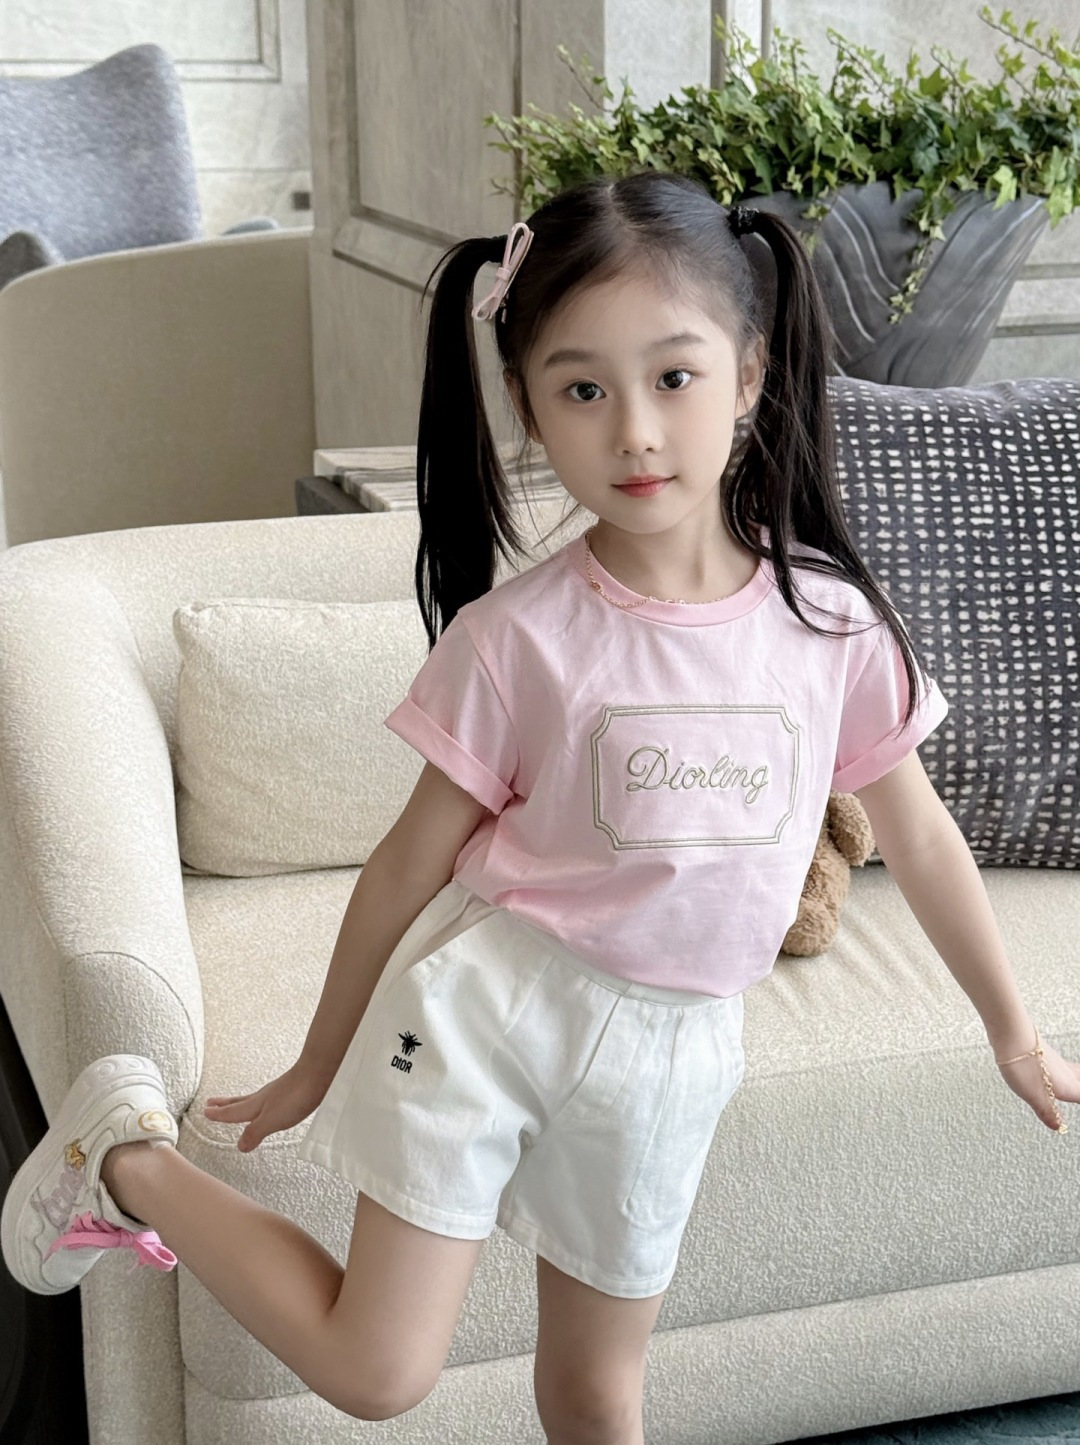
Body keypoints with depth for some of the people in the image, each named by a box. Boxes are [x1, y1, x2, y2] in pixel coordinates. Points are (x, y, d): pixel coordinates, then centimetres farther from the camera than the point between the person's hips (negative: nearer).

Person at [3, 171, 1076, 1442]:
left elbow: (917, 834, 6)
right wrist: (318, 1066, 5)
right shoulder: (520, 636, -15)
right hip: (490, 1000, -3)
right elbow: (413, 859, -5)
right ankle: (129, 1154, 15)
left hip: (670, 1051, 3)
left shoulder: (831, 621, -8)